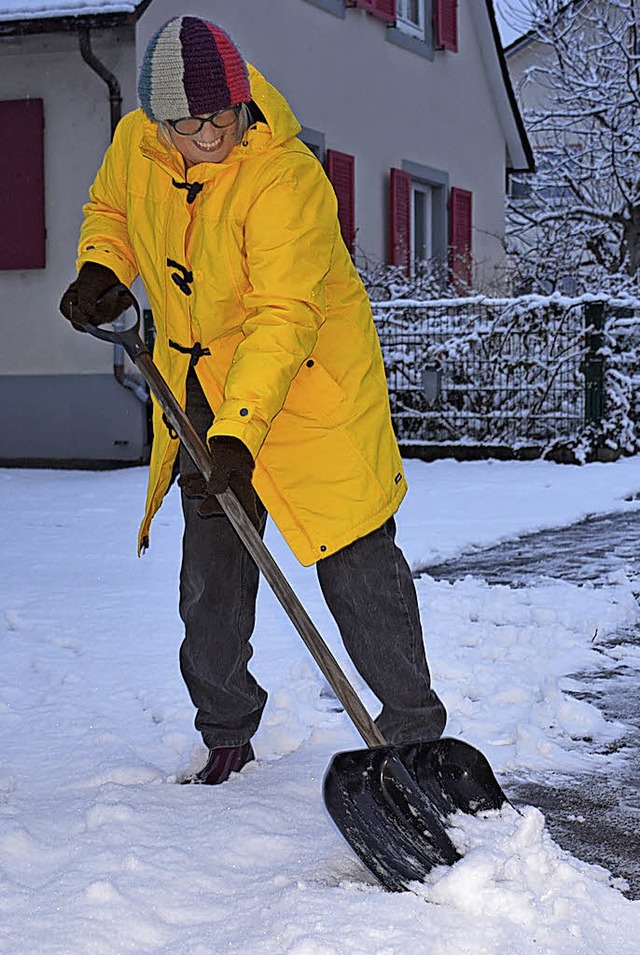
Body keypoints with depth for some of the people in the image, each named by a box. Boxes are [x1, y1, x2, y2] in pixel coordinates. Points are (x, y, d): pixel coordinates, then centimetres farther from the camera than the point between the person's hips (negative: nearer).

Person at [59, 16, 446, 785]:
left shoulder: (286, 178, -27)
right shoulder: (134, 144, -6)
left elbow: (284, 316, -33)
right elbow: (110, 208, 17)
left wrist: (238, 430, -40)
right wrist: (101, 267, -4)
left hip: (308, 384, -6)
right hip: (200, 388, 6)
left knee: (356, 562, -5)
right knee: (210, 572, 10)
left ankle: (414, 733, 7)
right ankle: (226, 735, 27)